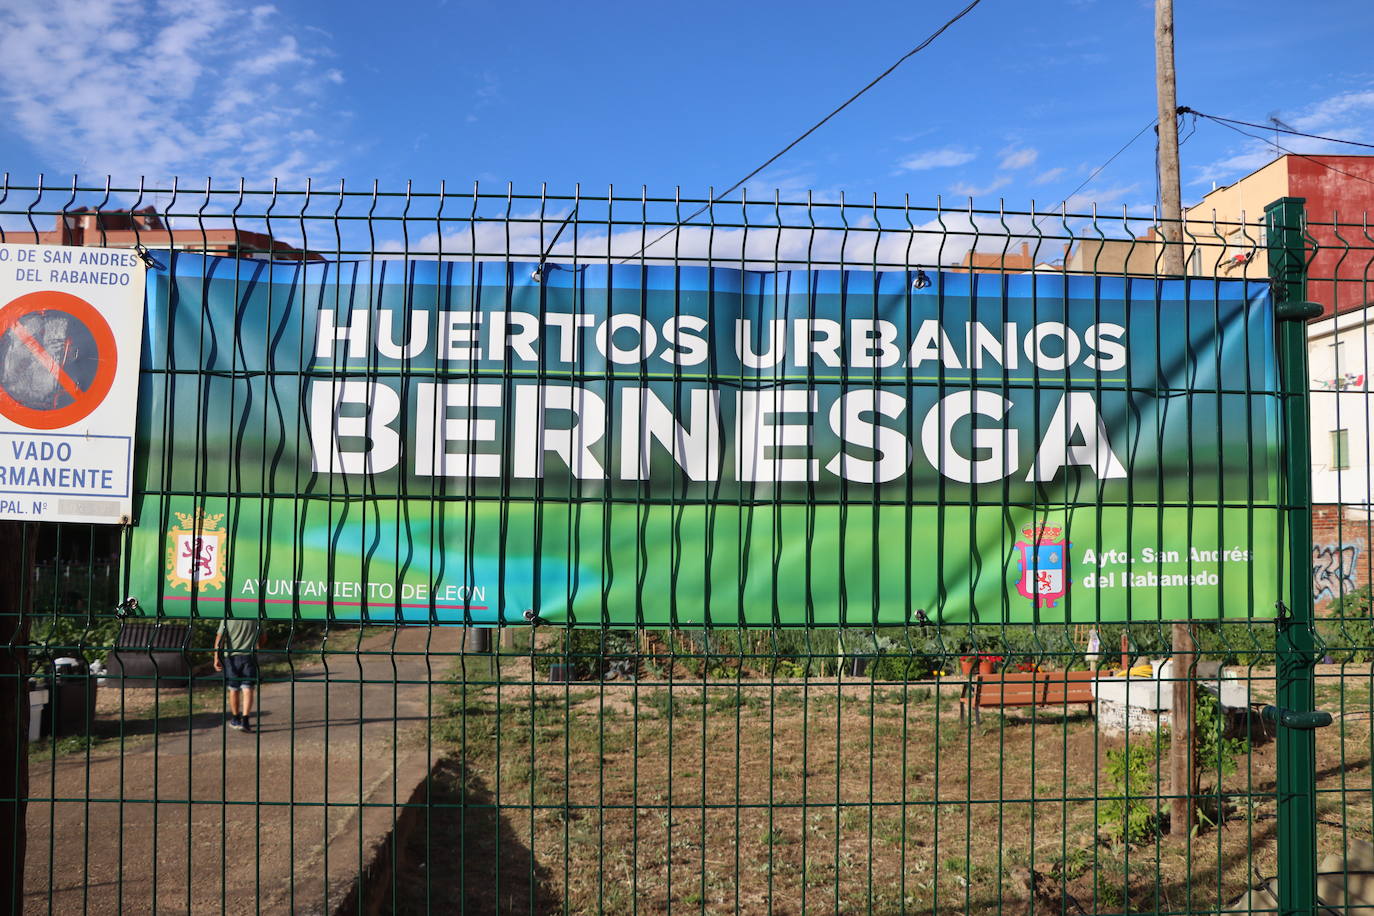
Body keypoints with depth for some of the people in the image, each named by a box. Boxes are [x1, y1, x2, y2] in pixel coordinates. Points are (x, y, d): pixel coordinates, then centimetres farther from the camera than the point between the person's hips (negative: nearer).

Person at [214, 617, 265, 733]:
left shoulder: (227, 618, -2)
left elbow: (219, 637, -10)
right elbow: (263, 638, 12)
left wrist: (216, 657, -10)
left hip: (231, 656, 0)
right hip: (249, 656, 0)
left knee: (234, 690, 13)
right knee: (247, 689, -3)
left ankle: (235, 719, 26)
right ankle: (245, 720, -15)